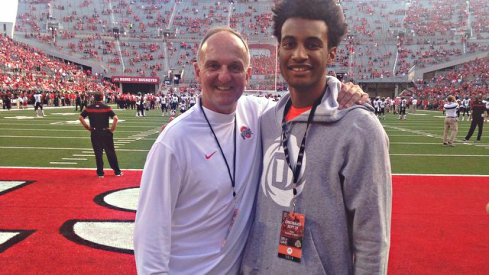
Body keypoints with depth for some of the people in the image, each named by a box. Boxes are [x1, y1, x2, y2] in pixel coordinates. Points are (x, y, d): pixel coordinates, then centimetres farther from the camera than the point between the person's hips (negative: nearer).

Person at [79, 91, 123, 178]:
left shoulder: (89, 108, 0)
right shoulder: (107, 107, -6)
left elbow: (80, 117, -3)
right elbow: (115, 118, -17)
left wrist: (88, 127, 4)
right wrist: (112, 129, -5)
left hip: (94, 133, 1)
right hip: (106, 132, -1)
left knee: (98, 153, 9)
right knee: (111, 153, 9)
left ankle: (100, 173, 13)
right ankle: (117, 171, 16)